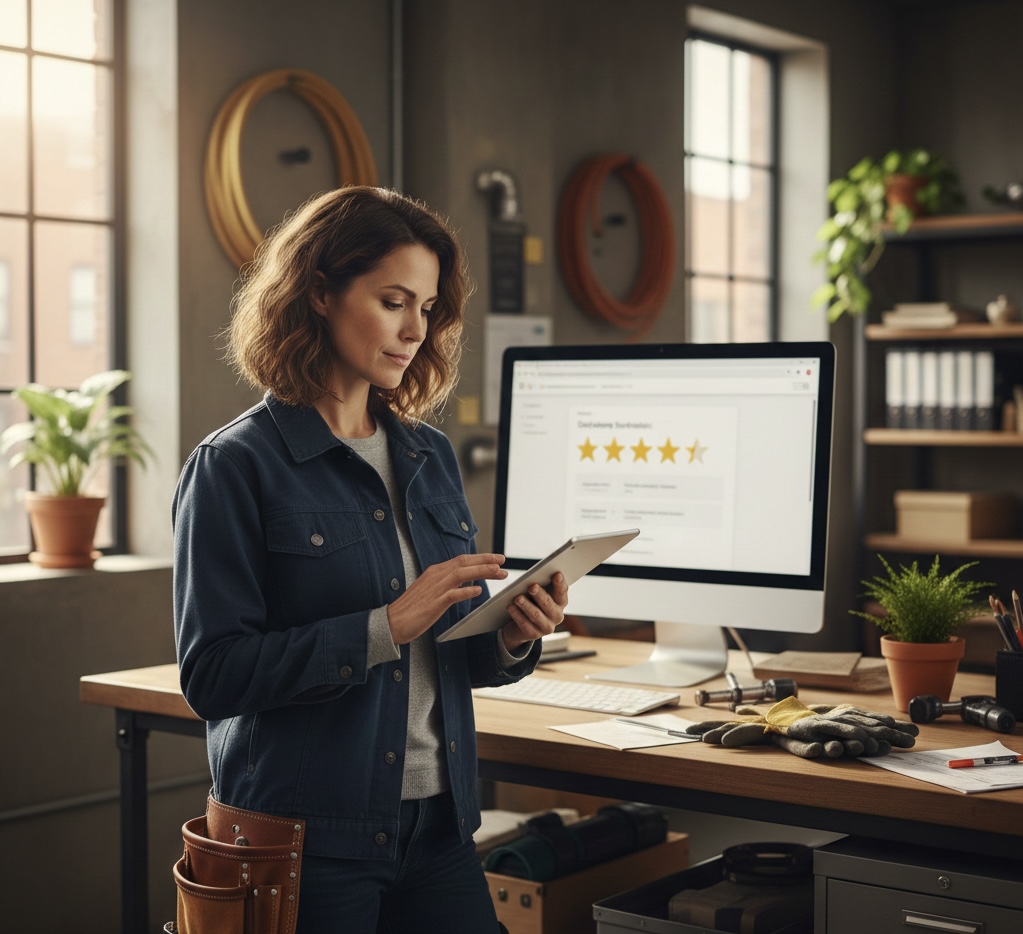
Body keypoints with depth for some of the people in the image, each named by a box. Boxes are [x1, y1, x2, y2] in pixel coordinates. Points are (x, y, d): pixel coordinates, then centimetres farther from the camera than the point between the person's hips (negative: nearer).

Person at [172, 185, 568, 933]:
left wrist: (511, 638, -8)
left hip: (437, 824, 6)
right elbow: (212, 674, -17)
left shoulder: (430, 457, 10)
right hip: (307, 838, -5)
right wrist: (386, 628, -23)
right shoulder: (237, 466, -9)